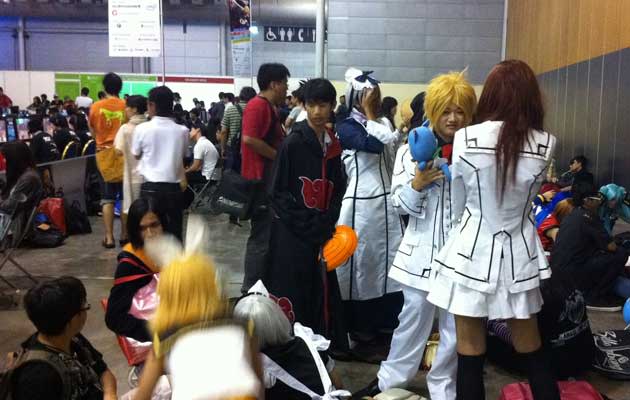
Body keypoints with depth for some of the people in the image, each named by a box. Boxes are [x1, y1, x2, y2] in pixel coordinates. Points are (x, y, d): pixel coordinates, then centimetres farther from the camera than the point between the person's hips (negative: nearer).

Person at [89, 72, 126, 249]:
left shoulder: (95, 107, -4)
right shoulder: (127, 106, -6)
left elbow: (93, 133, 6)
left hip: (104, 154, 0)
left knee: (107, 197, 4)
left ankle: (109, 237, 2)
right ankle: (125, 233, 17)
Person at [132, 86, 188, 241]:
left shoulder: (142, 129, -6)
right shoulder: (182, 130, -2)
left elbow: (136, 155, 9)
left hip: (150, 187, -1)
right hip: (174, 187, 2)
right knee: (174, 231, 9)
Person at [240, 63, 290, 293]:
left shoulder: (269, 106, 17)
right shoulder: (258, 105, -14)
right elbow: (249, 139, -25)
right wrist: (279, 156, -17)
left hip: (270, 179, 10)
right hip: (261, 179, -10)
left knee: (266, 235, 15)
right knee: (261, 237, -6)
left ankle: (260, 285, 25)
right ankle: (250, 289, 3)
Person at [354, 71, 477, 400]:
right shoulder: (412, 150, 1)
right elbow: (399, 204, 0)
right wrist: (417, 185, -17)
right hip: (422, 248, 1)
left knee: (457, 322, 11)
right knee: (413, 316, 14)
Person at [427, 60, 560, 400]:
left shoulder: (466, 138, -11)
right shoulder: (546, 144, -5)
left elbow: (458, 201, 2)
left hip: (473, 252, -3)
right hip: (518, 253, 3)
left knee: (470, 352, 8)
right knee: (531, 349, 19)